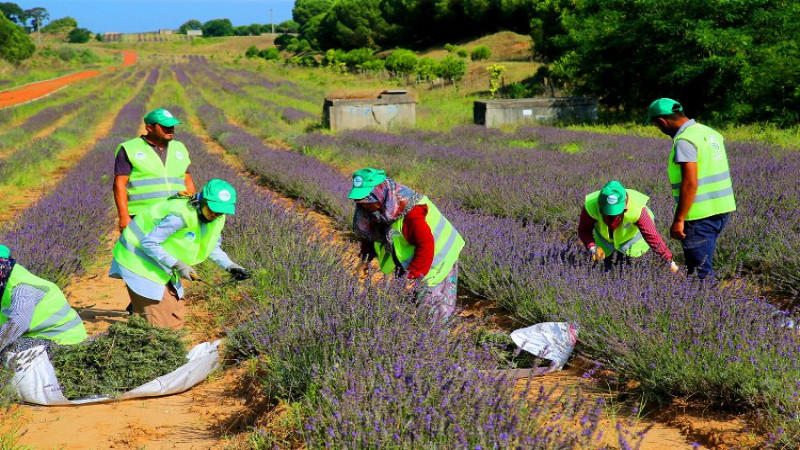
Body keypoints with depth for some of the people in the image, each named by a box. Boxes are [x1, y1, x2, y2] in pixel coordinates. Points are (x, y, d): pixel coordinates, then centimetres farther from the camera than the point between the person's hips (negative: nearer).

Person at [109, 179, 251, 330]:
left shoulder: (217, 218, -6)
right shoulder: (181, 214, -32)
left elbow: (212, 247, 12)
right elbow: (148, 243, -27)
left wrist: (229, 266, -4)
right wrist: (177, 265, -29)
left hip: (162, 265, 8)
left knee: (176, 321, 11)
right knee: (163, 324, -11)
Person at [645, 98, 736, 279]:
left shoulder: (684, 141, -16)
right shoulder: (710, 132, 12)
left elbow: (690, 183, -23)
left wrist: (678, 220, -19)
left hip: (701, 215, -9)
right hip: (722, 209, 9)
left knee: (700, 270, -2)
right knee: (705, 264, 19)